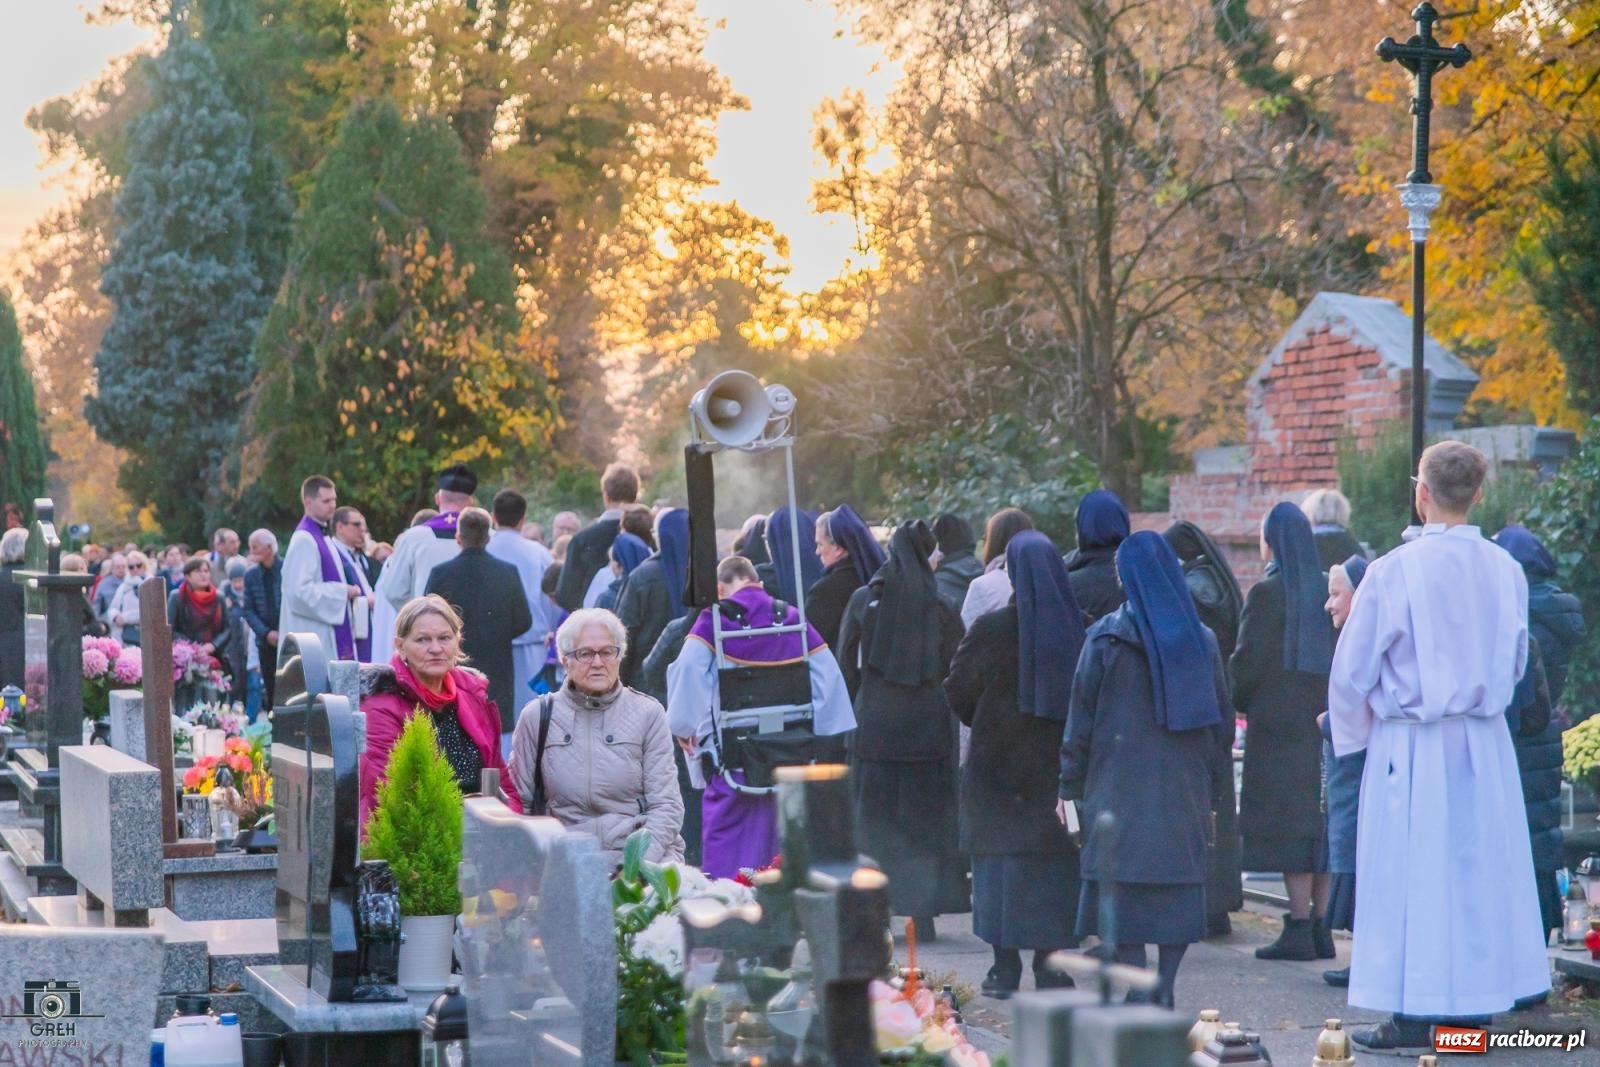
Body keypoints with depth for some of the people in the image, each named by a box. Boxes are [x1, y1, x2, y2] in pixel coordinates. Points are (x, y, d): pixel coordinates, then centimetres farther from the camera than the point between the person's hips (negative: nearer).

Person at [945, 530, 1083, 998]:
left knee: (1002, 858, 5)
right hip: (1060, 765, 2)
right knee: (1054, 861, 8)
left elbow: (959, 690, -2)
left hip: (999, 765, -2)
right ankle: (1051, 965, 8)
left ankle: (1006, 968, 4)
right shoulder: (1079, 627, -3)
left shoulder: (990, 629, -10)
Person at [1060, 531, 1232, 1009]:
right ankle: (1165, 991, 8)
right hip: (1186, 787, 3)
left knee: (1124, 883, -1)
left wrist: (1071, 785, 3)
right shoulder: (1201, 639, 7)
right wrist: (1213, 790, 16)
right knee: (1179, 882, 8)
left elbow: (1081, 717, -3)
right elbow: (1222, 720, 10)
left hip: (1120, 787, -3)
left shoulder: (1105, 639, -4)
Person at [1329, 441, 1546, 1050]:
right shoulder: (1505, 571, 0)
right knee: (1477, 870, 12)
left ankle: (1412, 1016, 4)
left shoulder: (1394, 571, -14)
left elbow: (1352, 668, -7)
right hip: (1486, 747, 4)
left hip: (1411, 747, -4)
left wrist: (1353, 734, 9)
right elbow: (1515, 663, 12)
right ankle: (1472, 1005, 17)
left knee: (1411, 876, 2)